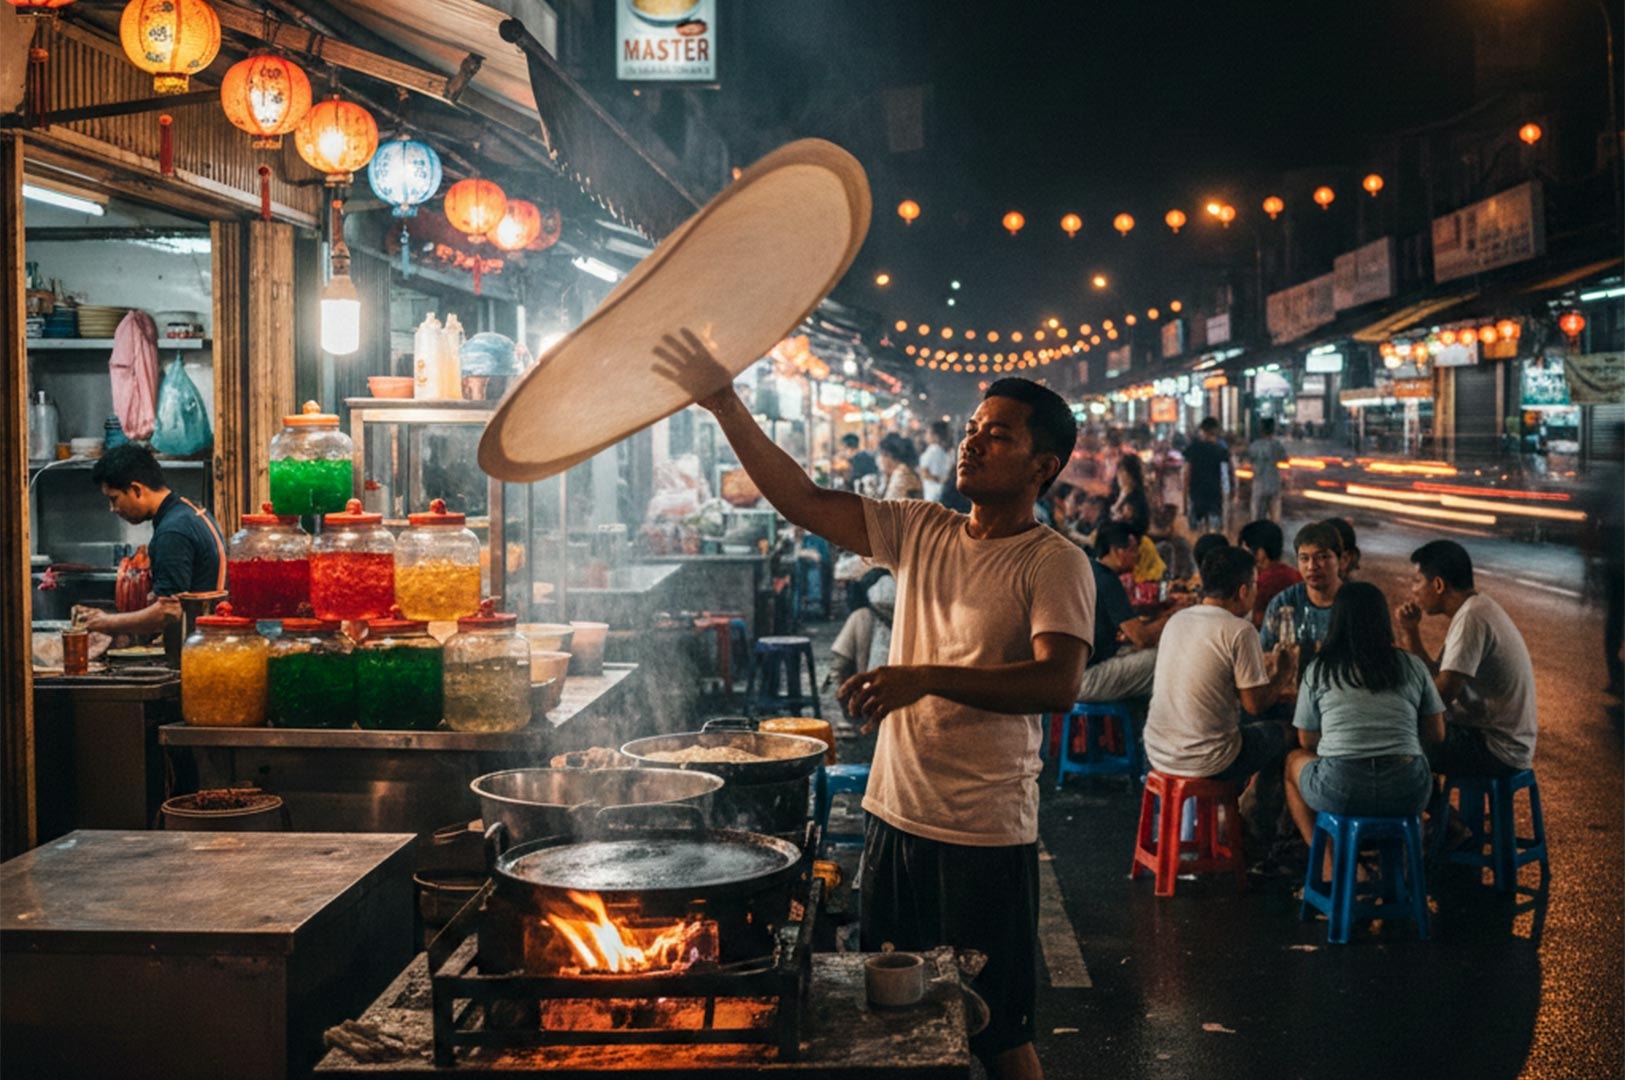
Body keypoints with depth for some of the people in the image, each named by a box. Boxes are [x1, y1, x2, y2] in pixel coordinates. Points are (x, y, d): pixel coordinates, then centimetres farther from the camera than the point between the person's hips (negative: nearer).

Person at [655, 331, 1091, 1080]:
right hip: (895, 816, 6)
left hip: (985, 833, -6)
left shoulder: (1054, 564, -11)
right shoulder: (920, 532, 7)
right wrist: (725, 405, -5)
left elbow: (1058, 682, -25)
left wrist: (928, 677, -35)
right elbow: (802, 500, 4)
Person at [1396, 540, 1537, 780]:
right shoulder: (1476, 609, 11)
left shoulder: (1471, 618, -20)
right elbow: (1434, 677, 12)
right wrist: (1411, 632, 3)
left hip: (1498, 750, -10)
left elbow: (1442, 694, -24)